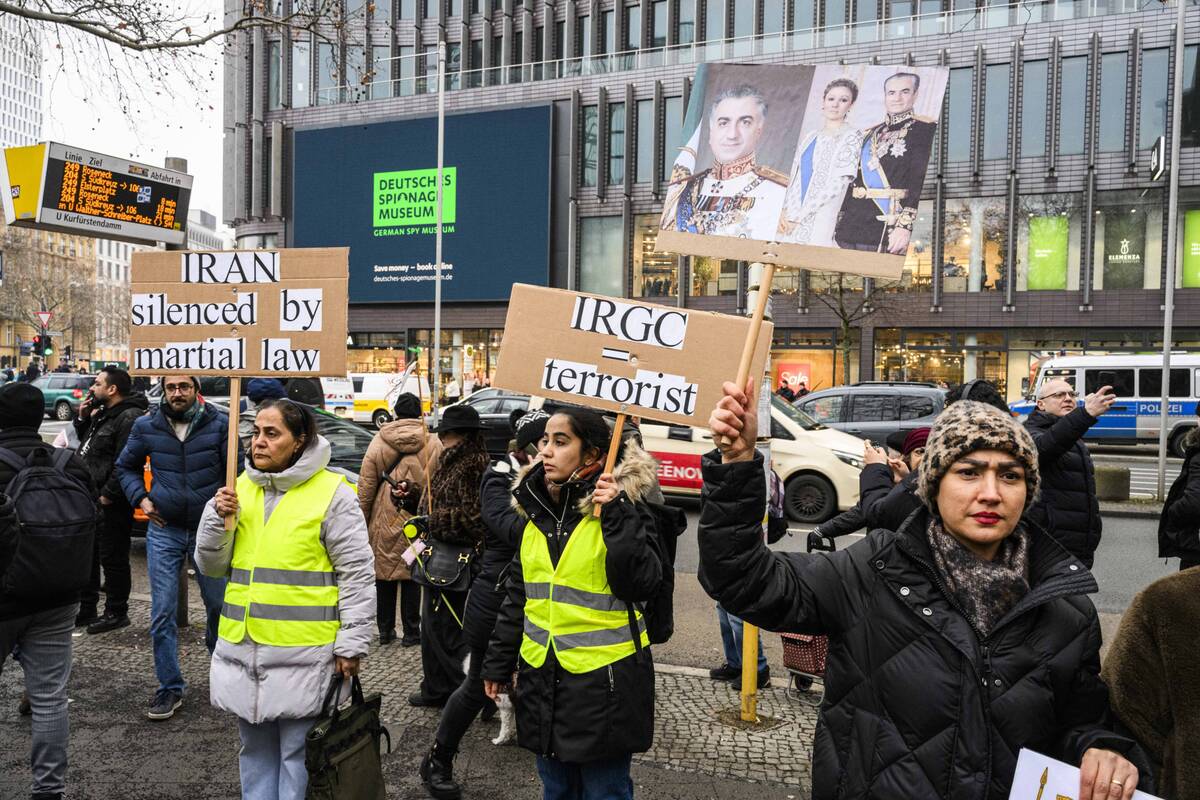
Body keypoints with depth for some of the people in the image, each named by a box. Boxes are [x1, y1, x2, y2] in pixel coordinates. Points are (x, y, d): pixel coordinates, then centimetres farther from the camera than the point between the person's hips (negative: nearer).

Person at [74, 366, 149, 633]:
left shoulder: (129, 418, -17)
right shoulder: (103, 414, 16)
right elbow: (86, 444, 27)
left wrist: (107, 495, -22)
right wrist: (83, 418, 11)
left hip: (110, 503, -10)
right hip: (92, 499, 10)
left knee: (112, 558, 0)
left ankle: (116, 613, 12)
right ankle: (86, 610, 30)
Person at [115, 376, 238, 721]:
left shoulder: (220, 424, -7)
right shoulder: (146, 427, -1)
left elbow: (237, 470, -4)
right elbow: (126, 466, 14)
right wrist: (141, 498, -1)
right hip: (164, 532, 1)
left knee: (218, 602, 12)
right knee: (162, 614, 2)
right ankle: (170, 688, 15)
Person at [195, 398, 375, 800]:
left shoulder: (332, 493, -9)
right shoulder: (241, 487, 8)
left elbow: (357, 574, -8)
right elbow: (211, 566, 10)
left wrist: (351, 644, -10)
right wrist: (218, 518, -8)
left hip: (303, 650, -5)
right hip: (242, 647, 6)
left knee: (297, 750, 5)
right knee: (256, 749, 18)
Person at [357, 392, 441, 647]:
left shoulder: (379, 442, -3)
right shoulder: (433, 444, -3)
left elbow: (366, 485, -1)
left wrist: (362, 519, 8)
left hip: (384, 521, 0)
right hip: (417, 521, 0)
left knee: (384, 573, 12)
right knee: (411, 577, 8)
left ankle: (385, 630, 21)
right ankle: (411, 632, 15)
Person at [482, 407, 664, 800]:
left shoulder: (624, 506, -11)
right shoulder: (536, 509, 6)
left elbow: (642, 583, -21)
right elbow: (518, 594, 13)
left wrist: (617, 516, -27)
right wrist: (498, 662, 15)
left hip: (604, 681, -5)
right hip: (543, 679, 6)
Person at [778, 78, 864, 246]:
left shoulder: (851, 136, 0)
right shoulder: (810, 137, 17)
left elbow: (837, 184, -9)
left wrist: (797, 216, -11)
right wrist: (786, 213, 0)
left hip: (822, 221, -5)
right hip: (792, 220, 5)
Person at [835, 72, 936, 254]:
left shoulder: (924, 129, 1)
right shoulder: (869, 134, 19)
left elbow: (920, 180, -9)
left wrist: (905, 225, -20)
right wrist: (836, 222, 13)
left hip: (888, 230, -5)